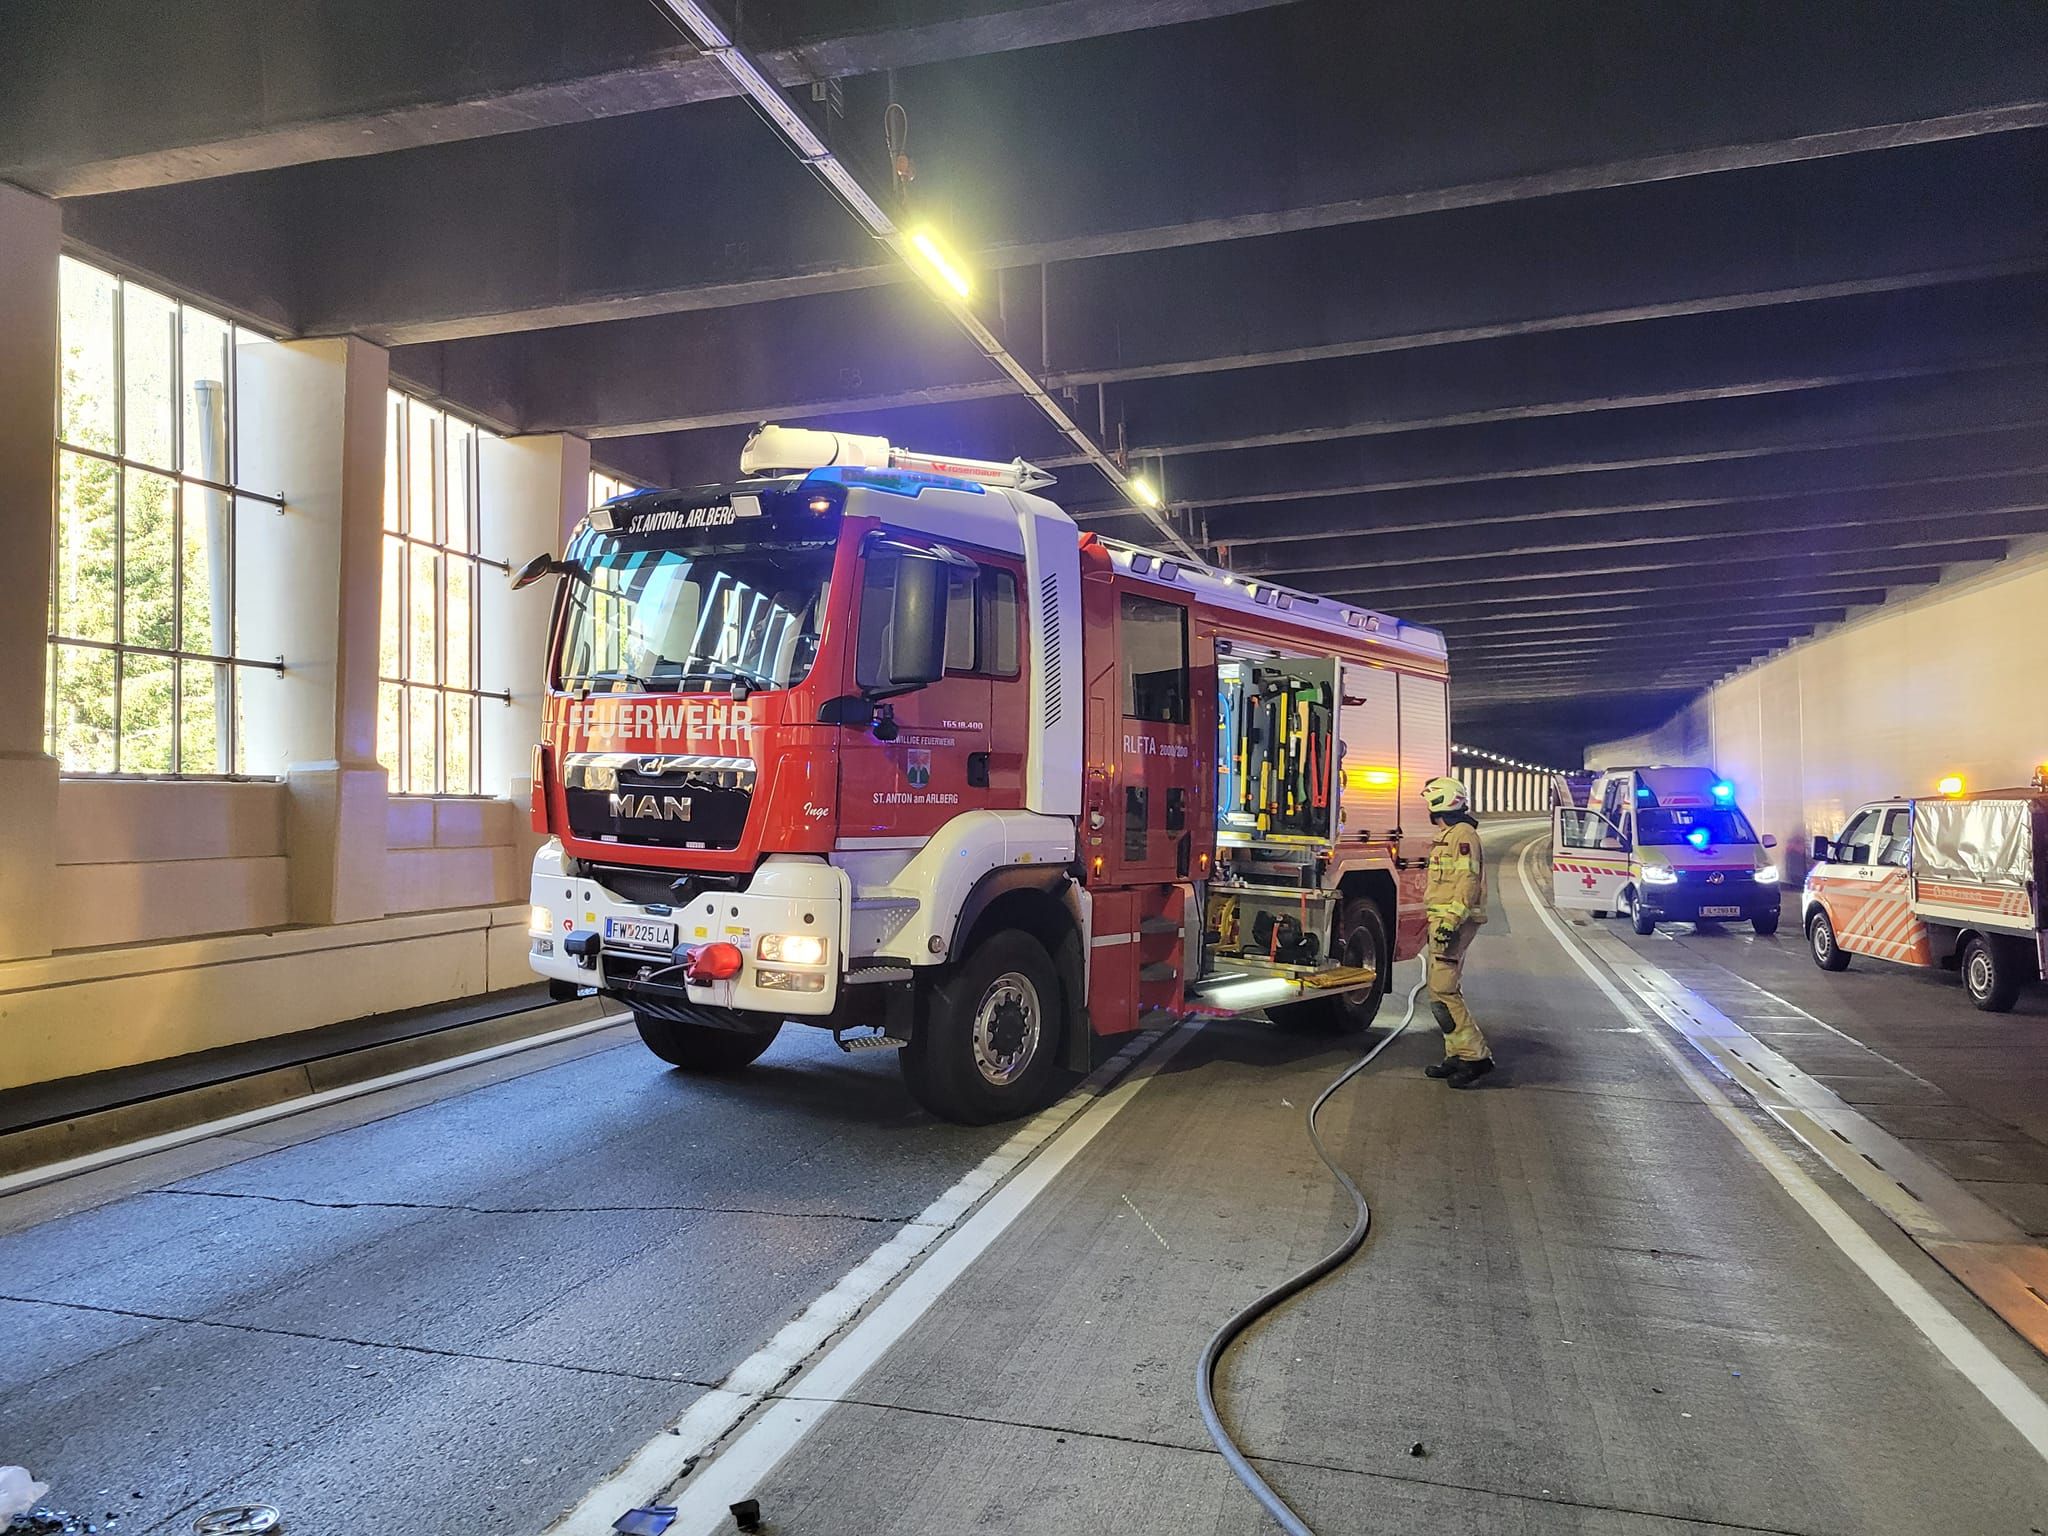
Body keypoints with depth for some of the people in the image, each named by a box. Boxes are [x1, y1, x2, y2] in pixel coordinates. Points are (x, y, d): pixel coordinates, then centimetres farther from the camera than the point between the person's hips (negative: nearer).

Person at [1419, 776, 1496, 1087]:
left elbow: (1468, 881, -20)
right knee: (1446, 990, 12)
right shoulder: (1448, 835, 21)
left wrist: (1451, 920, -26)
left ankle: (1475, 1055, -12)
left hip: (1453, 923, -11)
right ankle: (1457, 1056, 15)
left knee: (1442, 991, -14)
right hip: (1444, 922, 11)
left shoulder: (1462, 834, -11)